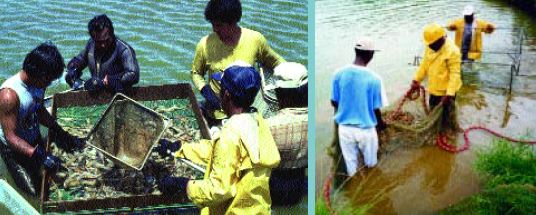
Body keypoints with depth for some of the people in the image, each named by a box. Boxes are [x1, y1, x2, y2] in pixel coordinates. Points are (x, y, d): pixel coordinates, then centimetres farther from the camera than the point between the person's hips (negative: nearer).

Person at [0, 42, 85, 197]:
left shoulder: (39, 83, -10)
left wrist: (60, 132, 0)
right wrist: (40, 155, -38)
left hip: (35, 141, 7)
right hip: (14, 149, -7)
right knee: (34, 191, -2)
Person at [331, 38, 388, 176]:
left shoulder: (339, 74, -11)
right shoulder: (374, 78, -19)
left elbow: (334, 103, 0)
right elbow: (376, 109, -10)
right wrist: (380, 123, 12)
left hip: (344, 128, 3)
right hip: (365, 129, -3)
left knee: (350, 163, 18)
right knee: (370, 163, 20)